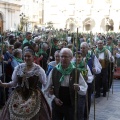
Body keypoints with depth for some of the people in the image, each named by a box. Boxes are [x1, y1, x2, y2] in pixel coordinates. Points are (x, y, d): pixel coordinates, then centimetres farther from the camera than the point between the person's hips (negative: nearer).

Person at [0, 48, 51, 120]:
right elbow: (14, 83, 9)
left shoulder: (38, 69, -5)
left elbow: (46, 84, -3)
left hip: (34, 97, -2)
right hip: (18, 96, 3)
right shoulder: (18, 68, 3)